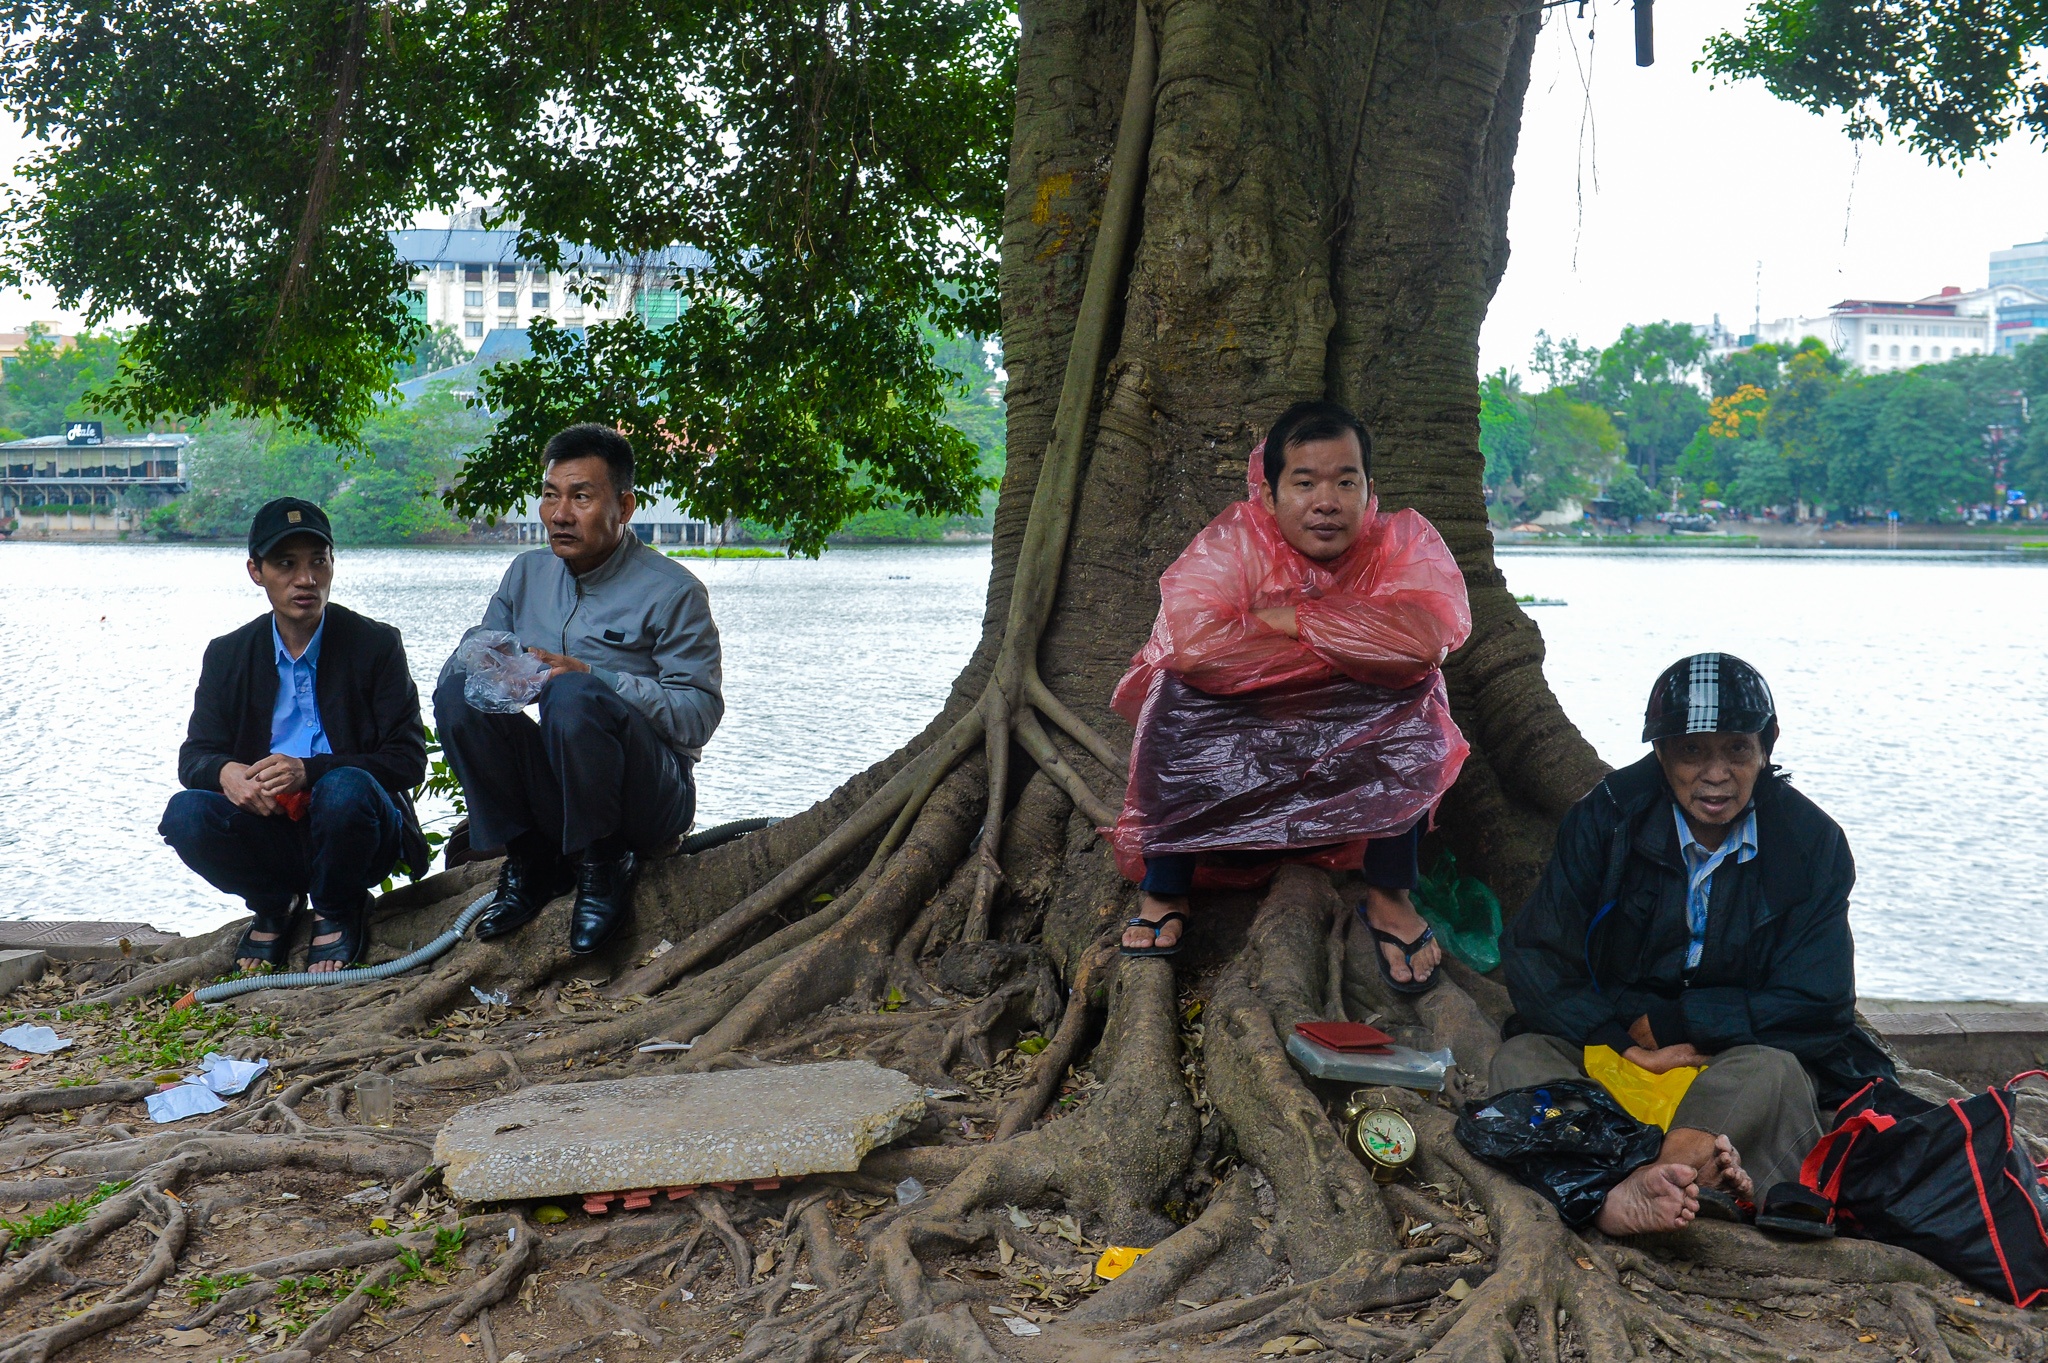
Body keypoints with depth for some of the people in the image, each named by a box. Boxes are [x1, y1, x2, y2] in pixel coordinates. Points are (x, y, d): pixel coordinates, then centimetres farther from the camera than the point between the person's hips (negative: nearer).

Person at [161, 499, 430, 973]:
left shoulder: (376, 645, -2)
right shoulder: (227, 655, 8)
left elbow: (408, 760, -9)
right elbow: (194, 755, 5)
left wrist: (309, 771, -26)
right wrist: (225, 772, -22)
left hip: (351, 832, -3)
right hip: (267, 826, 3)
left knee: (344, 789, -36)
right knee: (185, 814, -26)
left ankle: (336, 912, -5)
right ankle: (273, 906, 4)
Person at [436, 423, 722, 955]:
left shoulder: (671, 592, -6)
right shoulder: (527, 574, 12)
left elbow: (700, 713, -13)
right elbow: (461, 663, 11)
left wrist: (595, 679, -25)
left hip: (653, 795, -5)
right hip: (547, 790, 6)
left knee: (572, 696, -34)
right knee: (457, 694, -17)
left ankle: (602, 865, -14)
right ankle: (530, 857, -8)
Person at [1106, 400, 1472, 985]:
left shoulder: (1404, 541, -12)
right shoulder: (1232, 540, -15)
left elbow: (1424, 637, -35)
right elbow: (1194, 645, -35)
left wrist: (1288, 618, -29)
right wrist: (1354, 648, -27)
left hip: (1360, 752, 1)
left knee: (1413, 696, -27)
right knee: (1180, 693, -27)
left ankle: (1389, 894, -16)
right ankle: (1163, 889, -15)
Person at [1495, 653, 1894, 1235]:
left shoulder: (1811, 842, -3)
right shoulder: (1607, 817, -4)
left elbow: (1813, 1006, -8)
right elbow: (1535, 960, -9)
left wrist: (1661, 1024, -14)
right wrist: (1628, 1044, -23)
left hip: (1744, 1056, -1)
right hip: (1609, 1050, 1)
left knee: (1773, 1071, -34)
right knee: (1521, 1057, -28)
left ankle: (1638, 1192, -59)